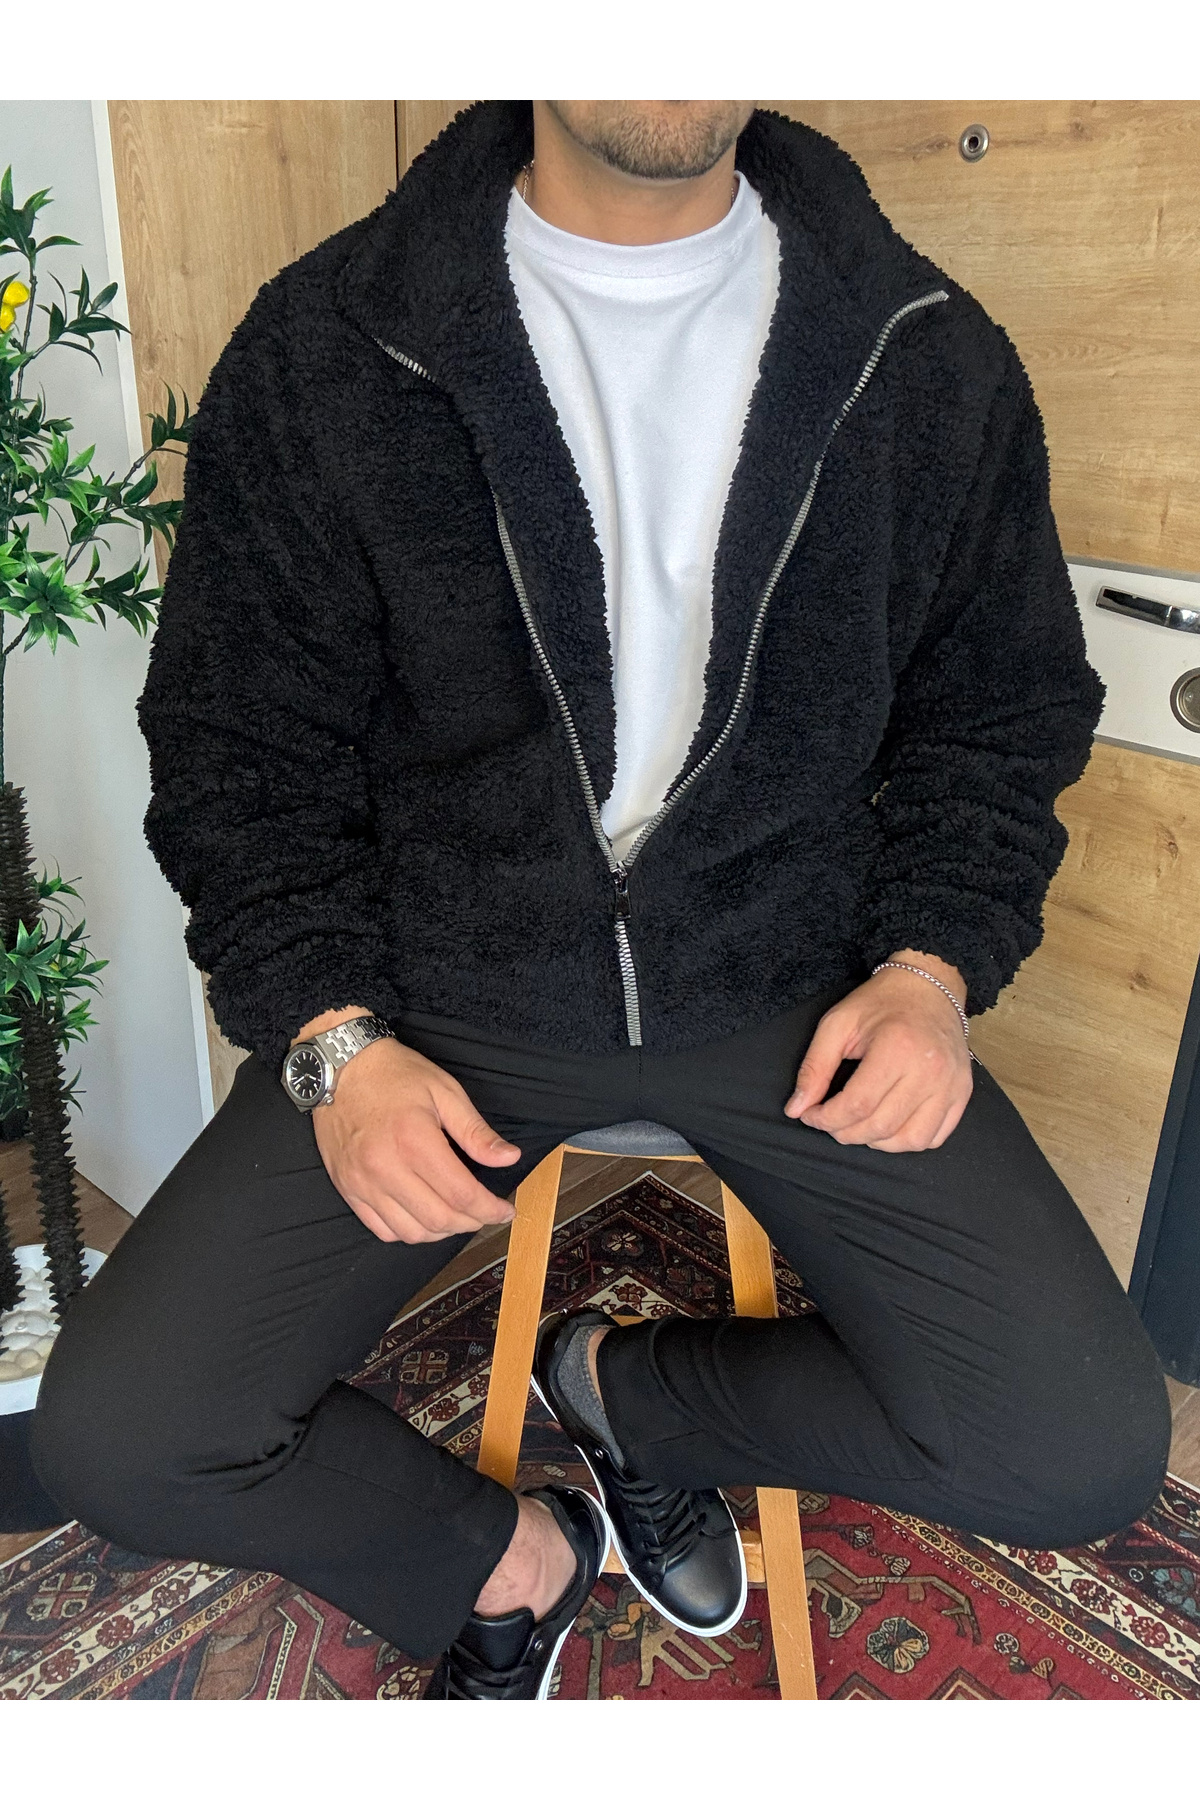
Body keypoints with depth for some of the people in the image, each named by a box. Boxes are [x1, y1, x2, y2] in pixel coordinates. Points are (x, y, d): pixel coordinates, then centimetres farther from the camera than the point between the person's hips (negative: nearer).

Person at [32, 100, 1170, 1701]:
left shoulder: (934, 357, 1)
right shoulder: (321, 350, -3)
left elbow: (1006, 708, 10)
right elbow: (240, 746, 1)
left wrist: (934, 964, -6)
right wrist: (332, 1041, -11)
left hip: (792, 978, 2)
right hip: (449, 988, 0)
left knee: (1090, 1457, -9)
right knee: (117, 1442, -11)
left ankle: (625, 1385, 18)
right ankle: (506, 1563, 21)